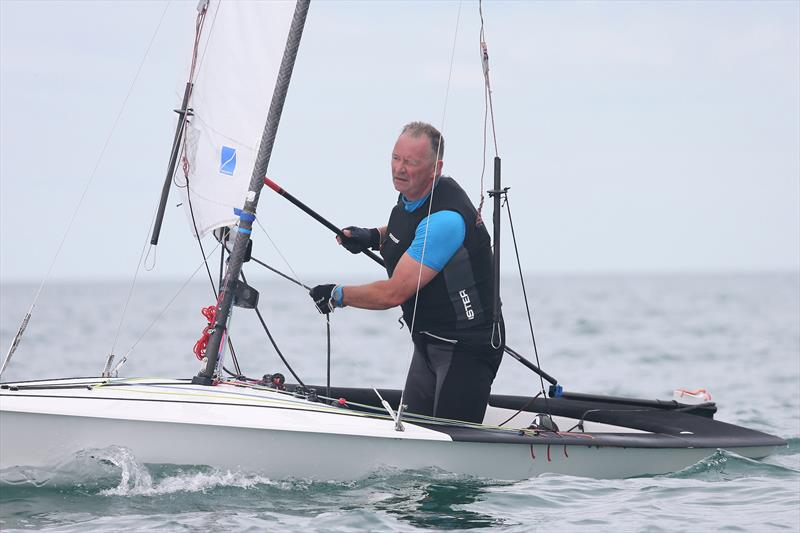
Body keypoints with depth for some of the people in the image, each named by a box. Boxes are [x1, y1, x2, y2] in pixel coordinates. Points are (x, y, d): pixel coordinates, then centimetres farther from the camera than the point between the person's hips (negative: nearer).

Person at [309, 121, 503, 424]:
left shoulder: (445, 217, -27)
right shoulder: (411, 194, 3)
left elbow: (394, 293, -26)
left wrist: (338, 296, -12)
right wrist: (373, 237, 9)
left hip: (467, 345, -10)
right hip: (429, 341, 10)